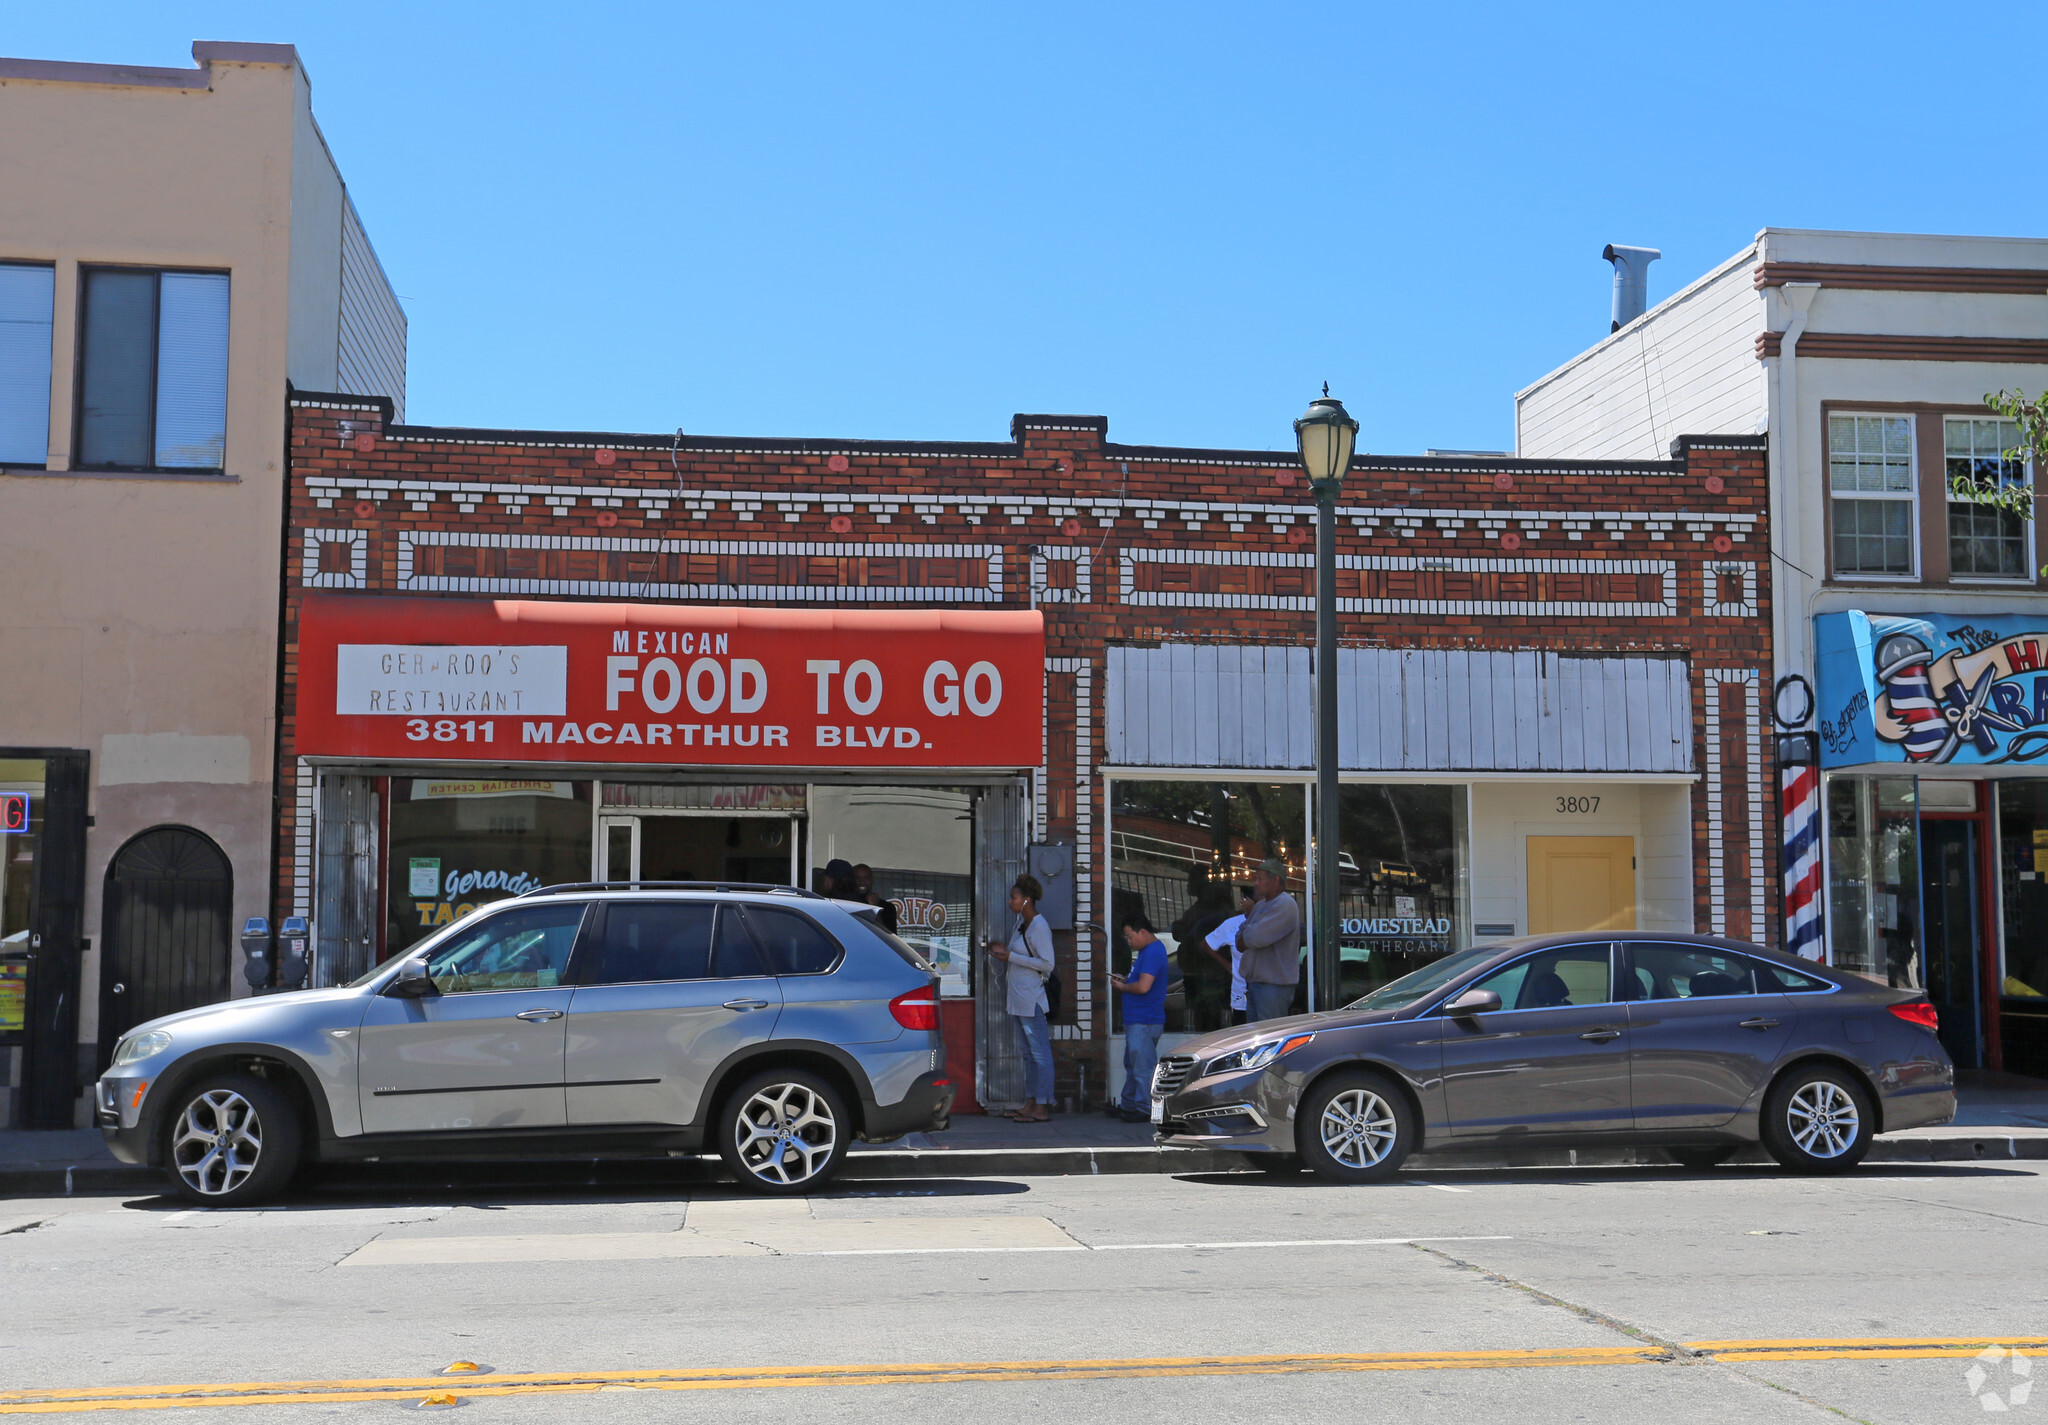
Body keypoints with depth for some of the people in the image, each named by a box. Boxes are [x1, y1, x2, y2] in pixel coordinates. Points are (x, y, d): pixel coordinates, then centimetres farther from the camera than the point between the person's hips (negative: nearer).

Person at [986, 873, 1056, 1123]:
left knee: (1040, 1052, -6)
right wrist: (1003, 950, 7)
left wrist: (1011, 957, -19)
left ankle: (1042, 1107, -5)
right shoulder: (1021, 923, 13)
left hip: (1032, 999, -10)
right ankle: (1030, 1103, 18)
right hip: (1018, 998, 10)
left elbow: (1046, 964, -20)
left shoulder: (1039, 927, -15)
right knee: (1030, 1052, 13)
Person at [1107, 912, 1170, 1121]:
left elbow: (1143, 986, -25)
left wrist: (1122, 987, -9)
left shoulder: (1153, 952, -18)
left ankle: (1145, 1109, -4)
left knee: (1143, 1066, -7)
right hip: (1135, 1020, 11)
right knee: (1132, 1064, 18)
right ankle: (1128, 1105, 26)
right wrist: (1124, 979, 11)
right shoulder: (1147, 950, 16)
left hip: (1144, 1022, -11)